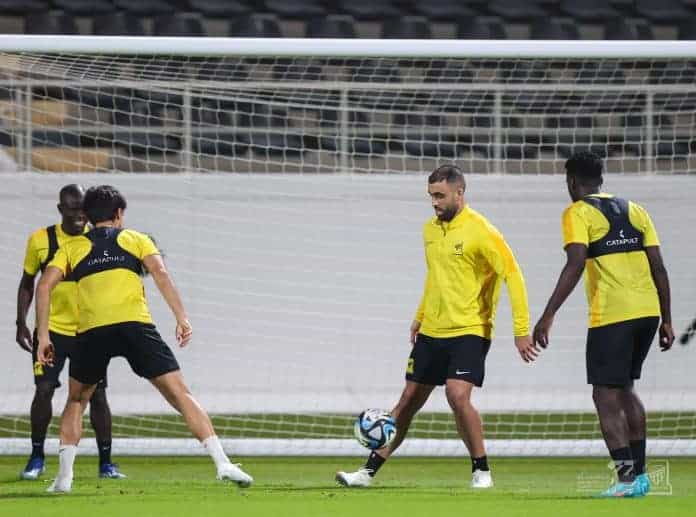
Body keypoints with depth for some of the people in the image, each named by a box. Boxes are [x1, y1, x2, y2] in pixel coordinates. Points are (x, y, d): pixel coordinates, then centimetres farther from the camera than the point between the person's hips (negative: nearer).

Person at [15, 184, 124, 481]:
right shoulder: (41, 241, -4)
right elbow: (27, 283, 7)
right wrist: (21, 323, 0)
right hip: (51, 328, 0)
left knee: (97, 394, -3)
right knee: (43, 390, -8)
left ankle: (106, 462, 7)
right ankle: (37, 458, 7)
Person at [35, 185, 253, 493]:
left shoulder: (72, 248, 24)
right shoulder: (134, 239, 21)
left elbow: (44, 286, 10)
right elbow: (160, 273, 3)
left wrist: (43, 336, 10)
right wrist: (181, 318, -1)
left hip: (91, 330, 1)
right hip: (135, 325, -1)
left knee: (76, 401, 23)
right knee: (180, 394, 1)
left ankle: (64, 476, 11)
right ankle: (222, 463, -10)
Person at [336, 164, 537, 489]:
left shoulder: (481, 231, -14)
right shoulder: (430, 229, 9)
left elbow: (512, 276, -14)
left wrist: (521, 331, -18)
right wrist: (419, 316, 21)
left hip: (469, 331, -7)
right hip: (431, 331, 7)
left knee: (458, 396, -23)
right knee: (408, 401, 9)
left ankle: (481, 471, -8)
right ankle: (369, 470, 14)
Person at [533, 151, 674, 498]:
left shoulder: (578, 213, -1)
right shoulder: (634, 210, 16)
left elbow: (575, 265, -16)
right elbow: (658, 267, 13)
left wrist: (548, 315, -19)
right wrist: (666, 320, 18)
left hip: (611, 315, -6)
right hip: (647, 312, 6)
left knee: (606, 397, -1)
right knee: (625, 389, 21)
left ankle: (627, 476, -11)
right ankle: (639, 472, 21)